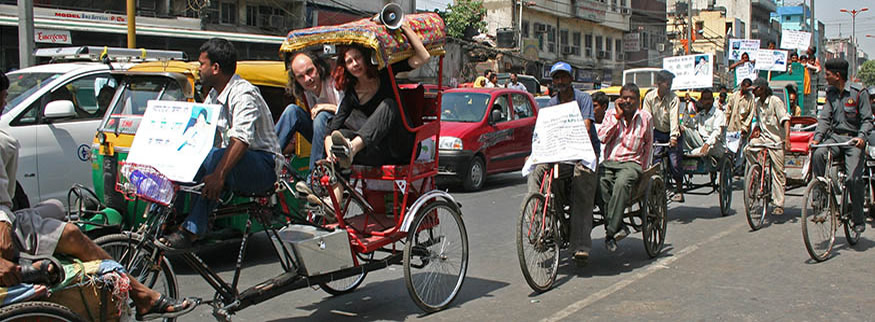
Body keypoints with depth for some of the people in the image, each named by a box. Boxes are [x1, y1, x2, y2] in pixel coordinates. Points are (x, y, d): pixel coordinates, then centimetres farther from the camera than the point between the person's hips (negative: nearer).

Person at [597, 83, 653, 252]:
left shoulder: (645, 117, 10)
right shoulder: (611, 114, 12)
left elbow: (648, 145, 19)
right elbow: (602, 138, -3)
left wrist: (643, 168, 13)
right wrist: (617, 116, -3)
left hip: (631, 163, -1)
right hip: (609, 162, 2)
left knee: (622, 183, -37)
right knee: (598, 183, -34)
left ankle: (610, 231, -36)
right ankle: (619, 226, -29)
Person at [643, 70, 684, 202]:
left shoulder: (674, 99, -16)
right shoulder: (649, 97, -8)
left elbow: (674, 118, -28)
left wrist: (673, 137, -40)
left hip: (672, 134, -2)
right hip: (658, 133, 2)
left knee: (675, 162, -9)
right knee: (654, 160, -10)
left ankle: (680, 191, 8)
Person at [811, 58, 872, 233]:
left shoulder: (859, 92, -6)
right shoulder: (831, 93, 9)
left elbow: (867, 120, -7)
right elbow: (825, 118, 5)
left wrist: (861, 136, -25)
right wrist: (817, 137, -10)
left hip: (853, 139, -4)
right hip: (835, 136, 4)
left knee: (854, 178, -16)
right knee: (818, 154, -29)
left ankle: (859, 219, 0)